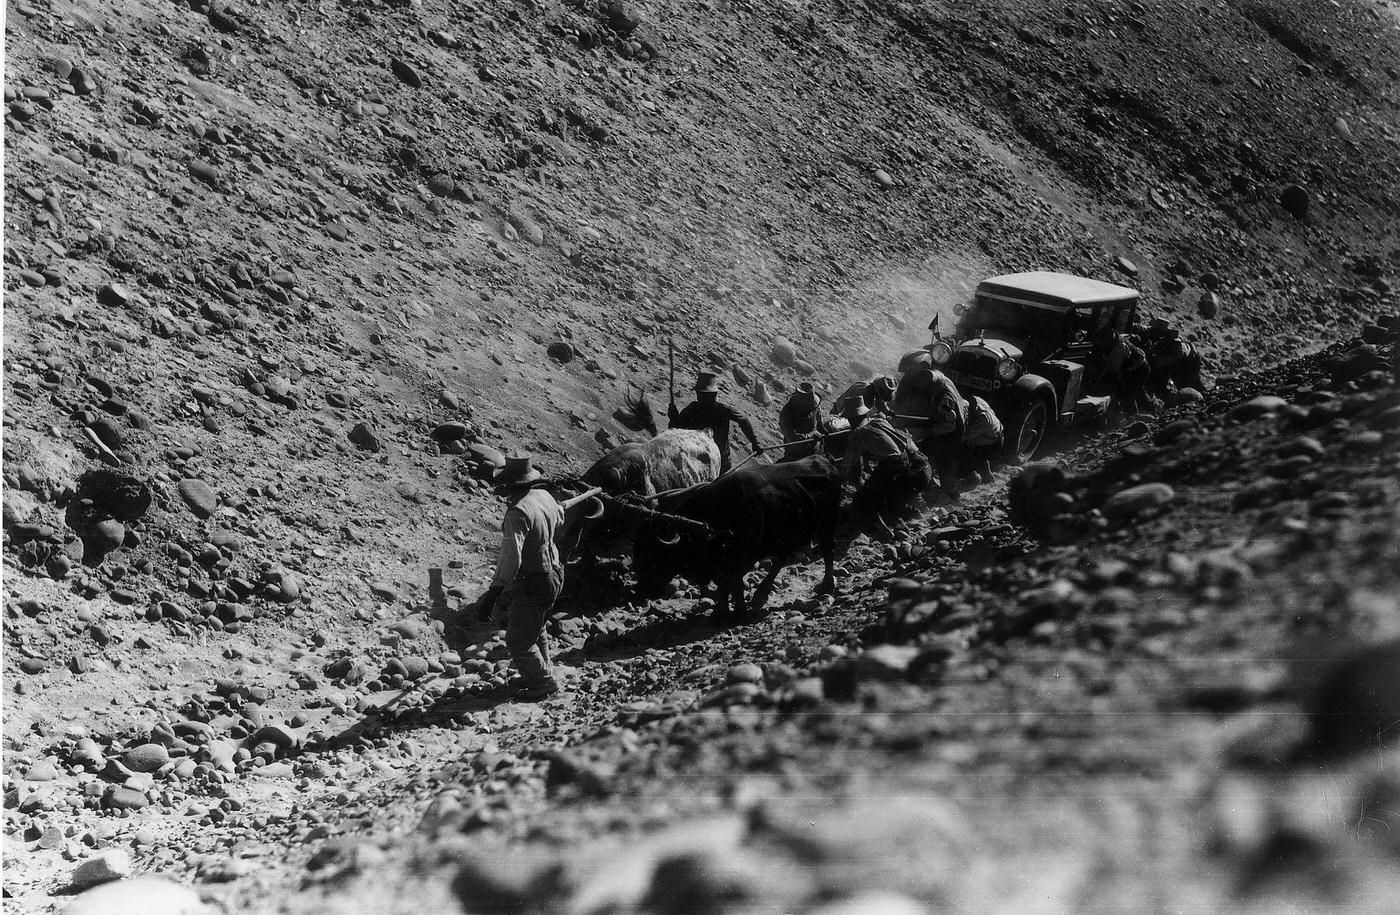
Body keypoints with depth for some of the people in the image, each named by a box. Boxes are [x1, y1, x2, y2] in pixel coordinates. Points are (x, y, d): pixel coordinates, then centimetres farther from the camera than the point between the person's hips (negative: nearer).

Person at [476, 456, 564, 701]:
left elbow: (511, 558, -36)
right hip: (551, 574, 9)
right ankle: (541, 674, 45)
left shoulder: (518, 512, -30)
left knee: (519, 641, 7)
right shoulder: (545, 497, -3)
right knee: (536, 631, 28)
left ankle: (544, 683, 22)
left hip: (531, 584, -9)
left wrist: (493, 594, -36)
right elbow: (559, 519, 23)